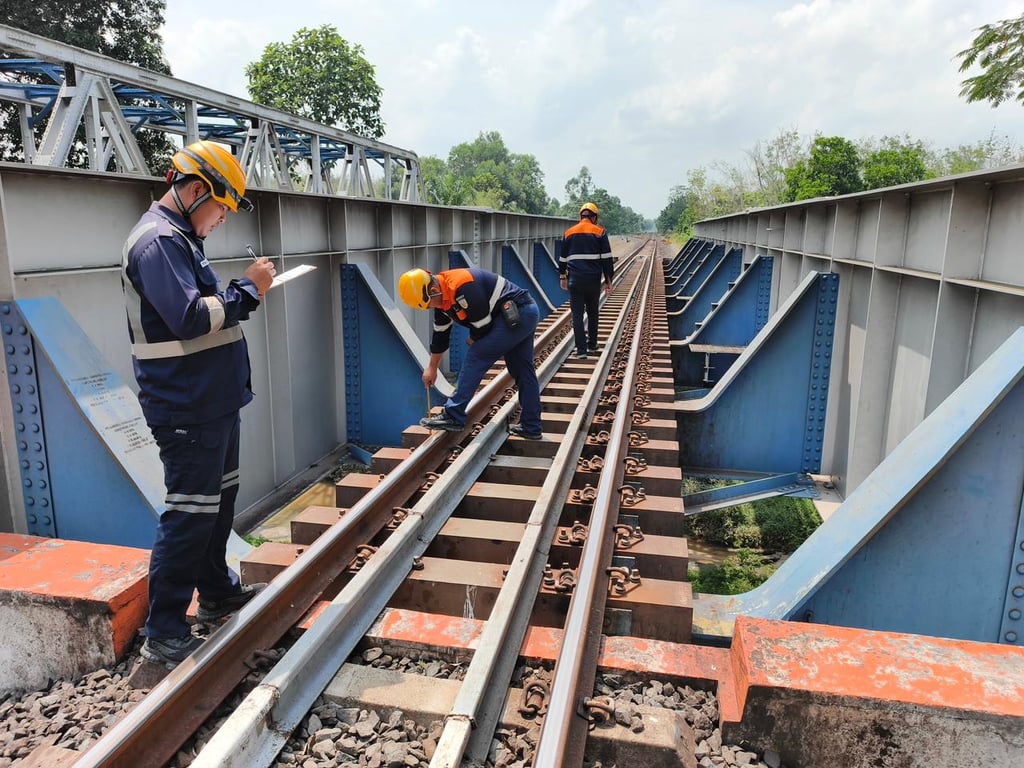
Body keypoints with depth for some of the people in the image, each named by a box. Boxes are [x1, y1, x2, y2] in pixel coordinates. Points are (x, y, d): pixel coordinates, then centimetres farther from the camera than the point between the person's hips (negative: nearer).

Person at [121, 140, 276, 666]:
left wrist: (247, 291, 8)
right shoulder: (158, 241, -17)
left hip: (212, 401, 11)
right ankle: (164, 634, 8)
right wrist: (247, 290, -19)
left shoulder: (178, 238, 17)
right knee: (190, 515, -5)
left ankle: (217, 593, 37)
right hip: (187, 407, -11)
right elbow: (189, 316, -28)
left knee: (219, 499, 21)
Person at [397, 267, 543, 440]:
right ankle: (531, 428, 20)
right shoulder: (443, 298, 9)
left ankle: (453, 417, -4)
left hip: (516, 314, -10)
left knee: (477, 357, -8)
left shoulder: (463, 288, -24)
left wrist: (473, 340, 4)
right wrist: (432, 368, 28)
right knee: (523, 371, 13)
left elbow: (483, 325, -18)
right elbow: (440, 334, 20)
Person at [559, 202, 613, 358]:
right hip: (593, 279, 0)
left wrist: (562, 276, 28)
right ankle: (592, 345, 27)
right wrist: (608, 280, 3)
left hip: (575, 280, 1)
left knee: (577, 315, 2)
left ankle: (581, 350, -3)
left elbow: (563, 257, 16)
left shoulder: (569, 232, 8)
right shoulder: (600, 232, 1)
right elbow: (606, 258, -2)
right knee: (593, 313, 17)